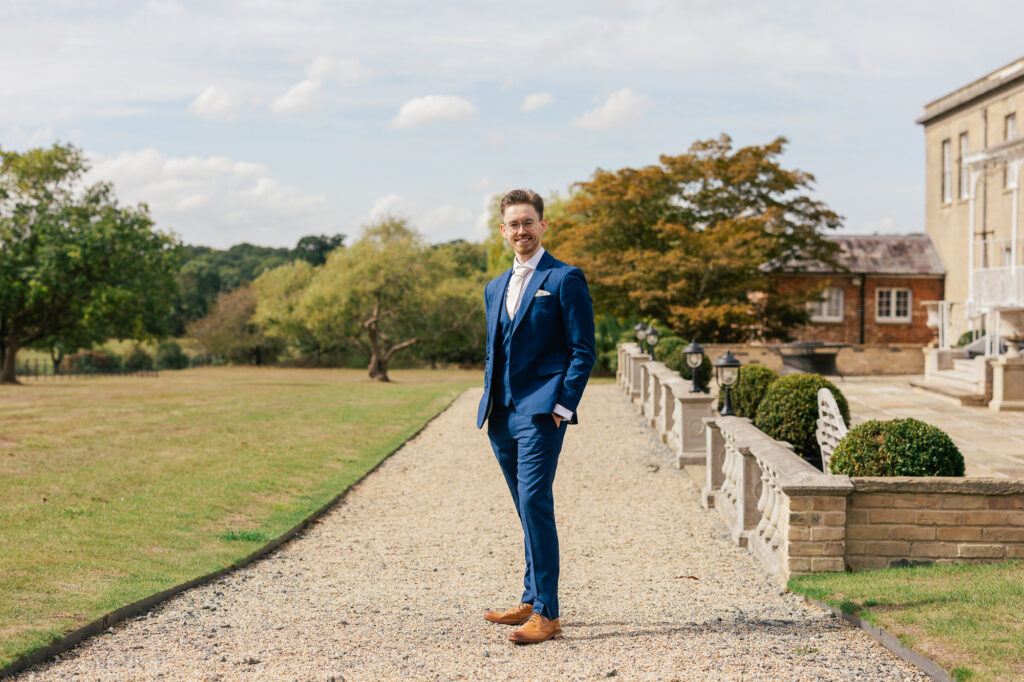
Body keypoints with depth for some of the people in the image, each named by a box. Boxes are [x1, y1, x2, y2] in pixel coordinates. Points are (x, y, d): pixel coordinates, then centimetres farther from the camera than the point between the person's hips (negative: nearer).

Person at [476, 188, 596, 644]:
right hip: (501, 416, 7)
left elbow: (583, 351, -6)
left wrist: (562, 406, -14)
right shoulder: (496, 288, 20)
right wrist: (489, 401, 12)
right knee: (528, 509, 13)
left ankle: (546, 614, -14)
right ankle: (531, 601, 21)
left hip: (540, 411, -7)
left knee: (534, 503, -15)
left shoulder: (565, 279, -2)